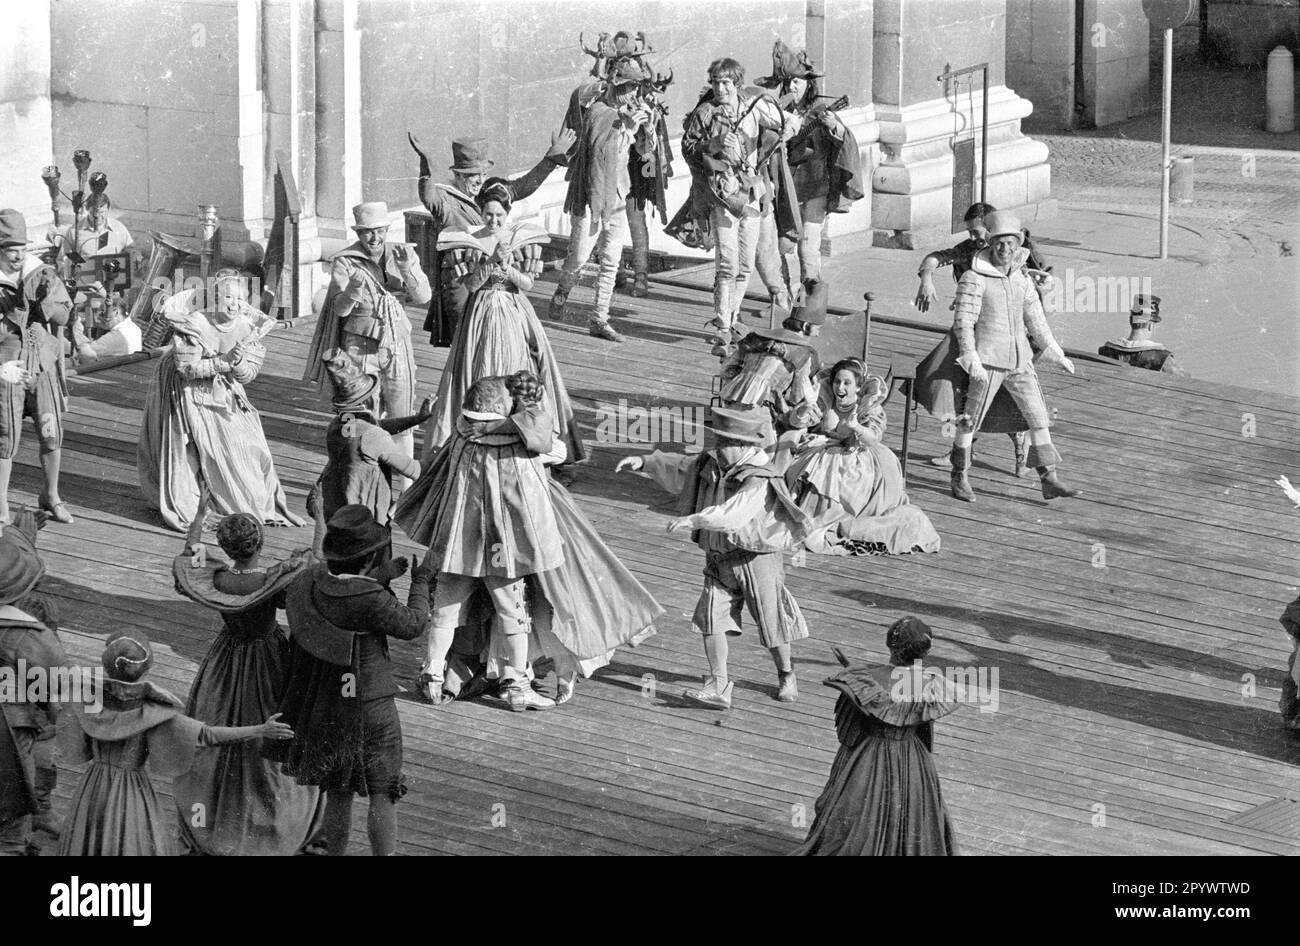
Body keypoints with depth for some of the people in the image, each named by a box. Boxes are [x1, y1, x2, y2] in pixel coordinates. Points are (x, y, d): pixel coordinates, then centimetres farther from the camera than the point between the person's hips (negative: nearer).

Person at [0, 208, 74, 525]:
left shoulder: (43, 275, 0)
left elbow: (64, 316, -2)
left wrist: (46, 301, -21)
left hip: (43, 368, 3)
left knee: (52, 436, 7)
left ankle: (50, 496, 28)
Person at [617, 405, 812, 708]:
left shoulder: (758, 480, -23)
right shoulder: (713, 464, 2)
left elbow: (733, 514, -37)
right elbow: (678, 467, 14)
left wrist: (694, 520, -42)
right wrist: (643, 463, 1)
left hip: (755, 559, -7)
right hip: (719, 558, 7)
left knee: (771, 623, 6)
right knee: (711, 620, -5)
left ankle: (786, 676, 30)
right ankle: (719, 688, -3)